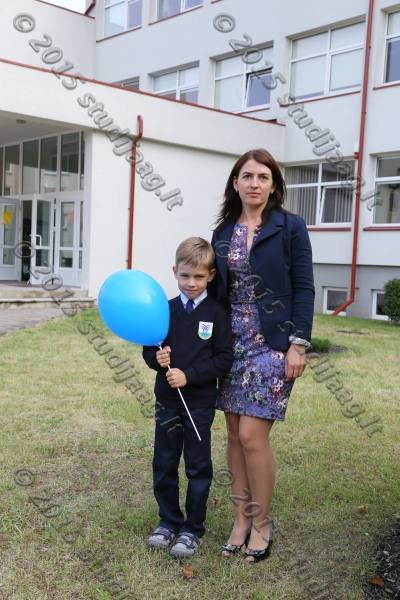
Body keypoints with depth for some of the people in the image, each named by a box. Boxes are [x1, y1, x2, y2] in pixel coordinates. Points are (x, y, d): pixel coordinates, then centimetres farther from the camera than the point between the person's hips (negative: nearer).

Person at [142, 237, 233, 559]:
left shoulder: (217, 314, -7)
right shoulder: (166, 310, 2)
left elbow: (224, 360, -10)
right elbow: (148, 349, 8)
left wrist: (189, 375, -18)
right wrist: (157, 358, -15)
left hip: (200, 402, -3)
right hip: (167, 400, 4)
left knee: (198, 467, 7)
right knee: (163, 465, 12)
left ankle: (193, 530, 22)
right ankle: (169, 521, 31)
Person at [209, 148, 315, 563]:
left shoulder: (290, 227, -3)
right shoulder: (222, 233, 9)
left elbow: (303, 289, -6)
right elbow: (216, 291, 11)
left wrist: (299, 344, -12)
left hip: (272, 344, -5)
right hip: (231, 343, 5)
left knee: (252, 435, -6)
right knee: (235, 434, 8)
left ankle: (262, 525, 14)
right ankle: (241, 520, 23)